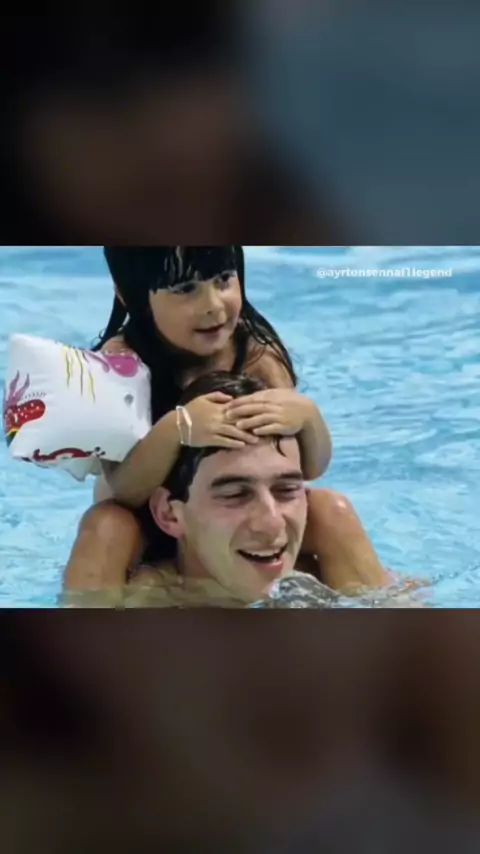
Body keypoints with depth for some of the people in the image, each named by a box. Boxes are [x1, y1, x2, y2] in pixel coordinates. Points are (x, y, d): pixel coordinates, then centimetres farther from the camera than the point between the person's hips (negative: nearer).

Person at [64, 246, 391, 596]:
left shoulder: (255, 350, -16)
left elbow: (312, 468, -16)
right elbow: (125, 491, -29)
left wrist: (307, 416, -39)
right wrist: (174, 430, -48)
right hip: (150, 529, -2)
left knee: (332, 509, -18)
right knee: (106, 526, -33)